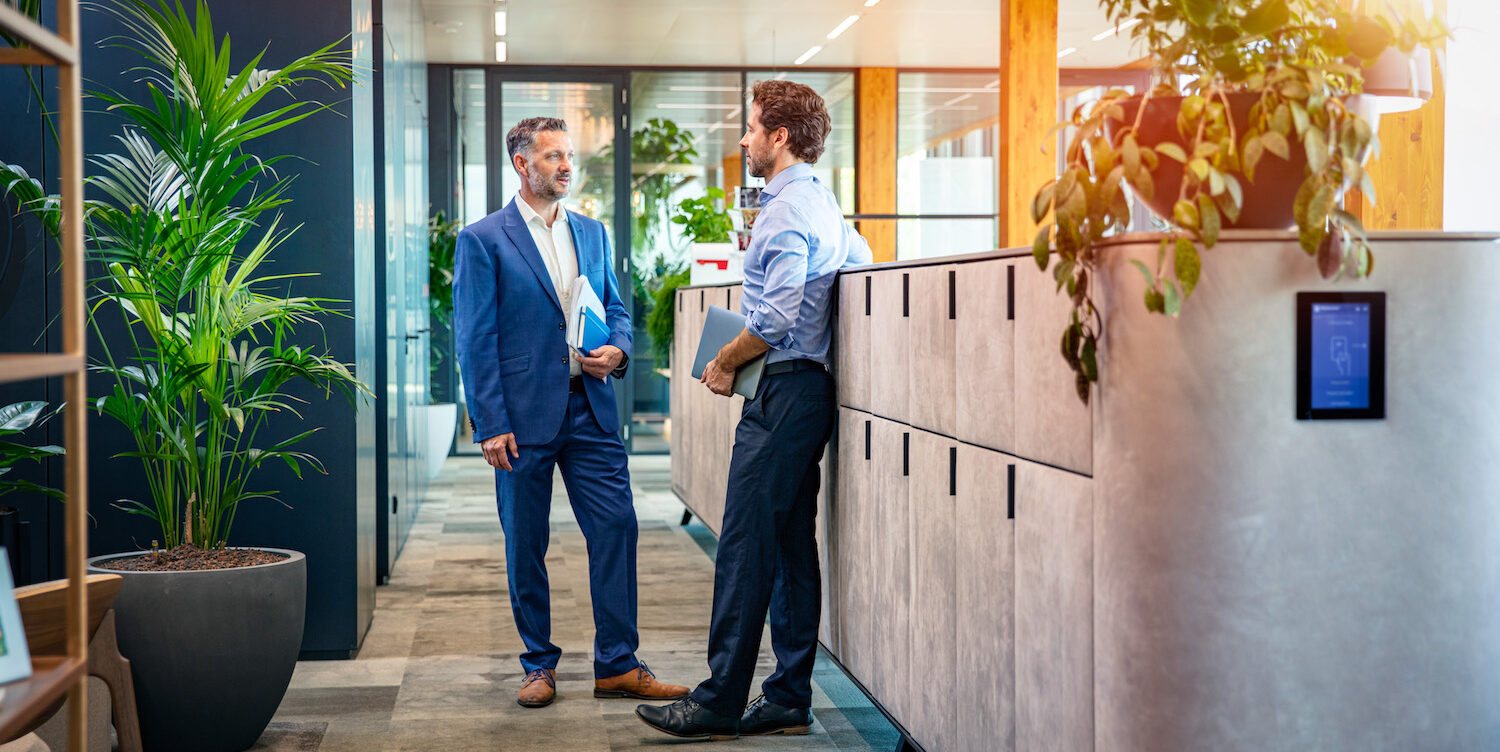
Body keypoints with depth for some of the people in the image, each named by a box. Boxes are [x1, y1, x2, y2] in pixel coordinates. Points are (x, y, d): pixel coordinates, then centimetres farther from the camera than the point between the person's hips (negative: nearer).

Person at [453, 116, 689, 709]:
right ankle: (539, 665, 19)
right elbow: (475, 340, -6)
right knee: (525, 547, 5)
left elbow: (616, 307, 21)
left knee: (616, 528, -1)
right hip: (524, 415, -4)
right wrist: (490, 425, -11)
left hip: (591, 409, 4)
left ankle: (617, 665, 8)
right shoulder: (482, 240, -3)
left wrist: (618, 350, -3)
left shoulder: (593, 233, 13)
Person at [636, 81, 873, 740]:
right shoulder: (824, 203, 17)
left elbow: (775, 320, -22)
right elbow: (862, 258, 32)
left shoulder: (786, 211, -14)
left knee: (746, 545, -8)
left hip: (783, 390, -10)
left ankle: (720, 704, -4)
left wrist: (724, 362, -7)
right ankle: (789, 699, 15)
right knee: (792, 545, 10)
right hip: (811, 386, 10)